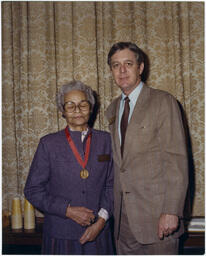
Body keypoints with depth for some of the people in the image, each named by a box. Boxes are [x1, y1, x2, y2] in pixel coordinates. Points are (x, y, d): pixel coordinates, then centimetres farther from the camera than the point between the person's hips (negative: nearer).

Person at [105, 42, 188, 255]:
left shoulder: (163, 102, -6)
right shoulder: (112, 110, 13)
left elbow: (177, 160, -11)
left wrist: (171, 211, -18)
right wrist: (113, 209, 10)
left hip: (155, 214, -5)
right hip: (123, 216, 5)